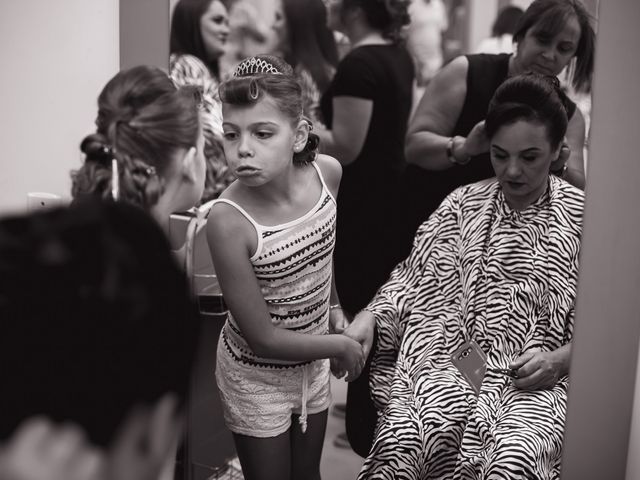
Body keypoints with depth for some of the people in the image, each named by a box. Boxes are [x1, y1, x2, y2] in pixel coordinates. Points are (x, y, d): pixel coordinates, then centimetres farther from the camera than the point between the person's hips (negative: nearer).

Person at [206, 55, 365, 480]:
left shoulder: (327, 172, -17)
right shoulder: (228, 221, -32)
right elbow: (262, 338, -25)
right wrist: (342, 345, -15)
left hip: (313, 360, 5)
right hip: (257, 377, -5)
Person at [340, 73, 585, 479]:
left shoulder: (581, 217, 4)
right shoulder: (464, 204, 11)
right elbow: (415, 278, 7)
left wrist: (560, 358, -12)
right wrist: (368, 317, -10)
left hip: (537, 377, -1)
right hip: (453, 361, 1)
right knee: (428, 428, -31)